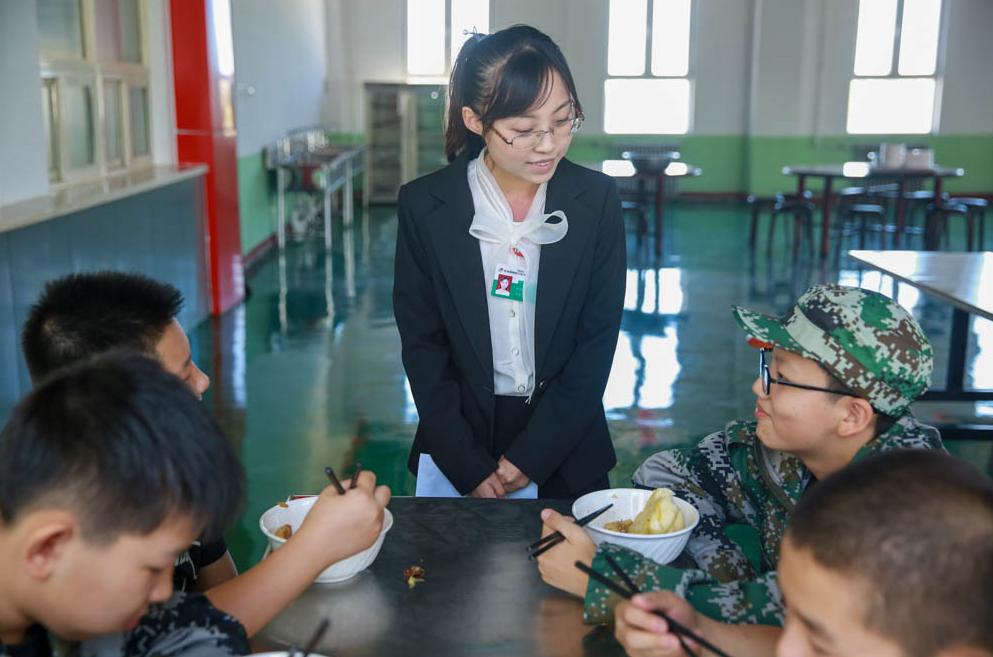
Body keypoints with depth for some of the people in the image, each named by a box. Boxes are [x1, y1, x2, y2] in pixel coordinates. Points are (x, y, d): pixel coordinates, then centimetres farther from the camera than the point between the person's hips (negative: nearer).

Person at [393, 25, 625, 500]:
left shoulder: (597, 201, -10)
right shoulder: (424, 206, -12)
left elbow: (598, 340, -7)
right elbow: (422, 346, -7)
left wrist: (530, 456, -11)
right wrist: (469, 467, -11)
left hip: (565, 451, 1)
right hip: (460, 447, 0)